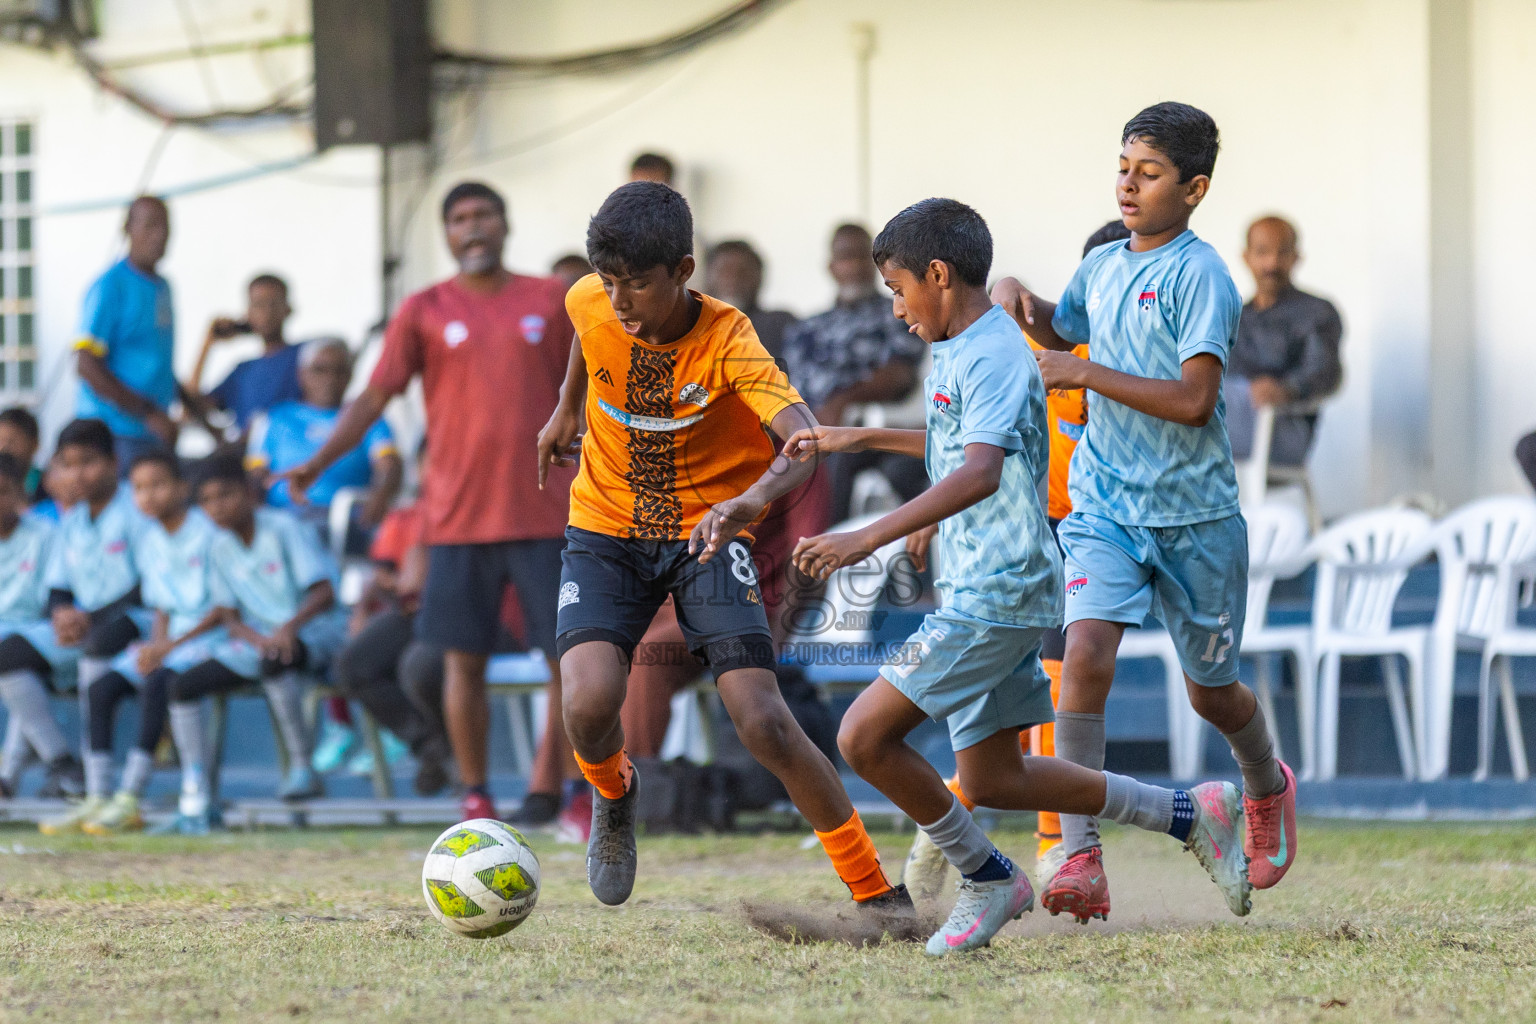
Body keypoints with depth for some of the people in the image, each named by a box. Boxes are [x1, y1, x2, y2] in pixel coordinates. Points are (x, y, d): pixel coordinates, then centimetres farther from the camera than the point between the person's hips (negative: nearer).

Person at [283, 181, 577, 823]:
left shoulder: (550, 301, 8)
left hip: (545, 513, 1)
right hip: (460, 518, -1)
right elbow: (374, 397, 2)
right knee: (464, 660, 0)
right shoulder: (425, 311, 5)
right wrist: (318, 463, -10)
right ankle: (475, 798, 9)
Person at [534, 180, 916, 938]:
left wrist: (755, 500, -58)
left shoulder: (728, 341, -25)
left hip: (707, 533, -2)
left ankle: (875, 893, -1)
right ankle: (613, 796, 15)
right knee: (589, 705, -23)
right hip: (607, 533, 2)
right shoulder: (592, 306, -13)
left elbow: (807, 441, -39)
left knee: (763, 720, -16)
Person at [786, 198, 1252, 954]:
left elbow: (980, 472, -33)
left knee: (865, 736, -12)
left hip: (995, 595, -10)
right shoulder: (961, 351, 16)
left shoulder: (992, 358, -16)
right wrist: (857, 438, 34)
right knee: (990, 779, 11)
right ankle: (1189, 814, 16)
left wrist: (868, 538, -41)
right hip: (984, 592, 10)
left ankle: (987, 881, 2)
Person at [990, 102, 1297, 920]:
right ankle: (1081, 858, -24)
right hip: (1106, 507, 4)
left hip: (1195, 517, -4)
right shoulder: (1101, 266, 7)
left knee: (1210, 690, 12)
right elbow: (1061, 333, 29)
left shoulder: (1199, 275, -13)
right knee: (1086, 653, -20)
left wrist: (1087, 374, -22)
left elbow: (1194, 400, -22)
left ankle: (1268, 787, 47)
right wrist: (1018, 299, 8)